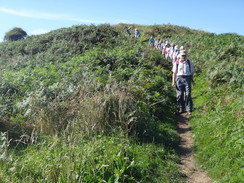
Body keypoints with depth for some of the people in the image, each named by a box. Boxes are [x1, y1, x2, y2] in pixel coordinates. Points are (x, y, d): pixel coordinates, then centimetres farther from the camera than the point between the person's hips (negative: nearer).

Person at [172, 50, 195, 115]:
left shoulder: (189, 62, 10)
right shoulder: (177, 63, 6)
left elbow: (191, 72, 16)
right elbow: (174, 73, 7)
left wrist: (192, 81, 17)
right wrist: (173, 81, 2)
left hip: (187, 79, 0)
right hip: (179, 79, 0)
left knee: (188, 95, -6)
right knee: (180, 95, 1)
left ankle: (189, 109, -2)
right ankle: (181, 109, 13)